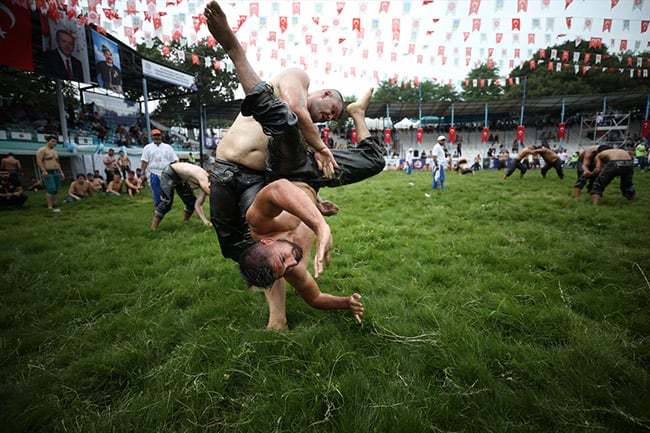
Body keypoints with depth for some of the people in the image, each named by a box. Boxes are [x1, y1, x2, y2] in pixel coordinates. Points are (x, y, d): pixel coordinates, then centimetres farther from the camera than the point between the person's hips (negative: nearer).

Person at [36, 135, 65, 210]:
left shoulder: (55, 152, 22)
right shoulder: (42, 150, -3)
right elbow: (39, 161, -13)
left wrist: (61, 172, 19)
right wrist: (44, 171, -24)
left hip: (56, 173, 8)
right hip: (47, 173, -8)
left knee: (56, 190, 4)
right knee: (51, 190, -16)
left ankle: (54, 205, 8)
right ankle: (50, 207, -14)